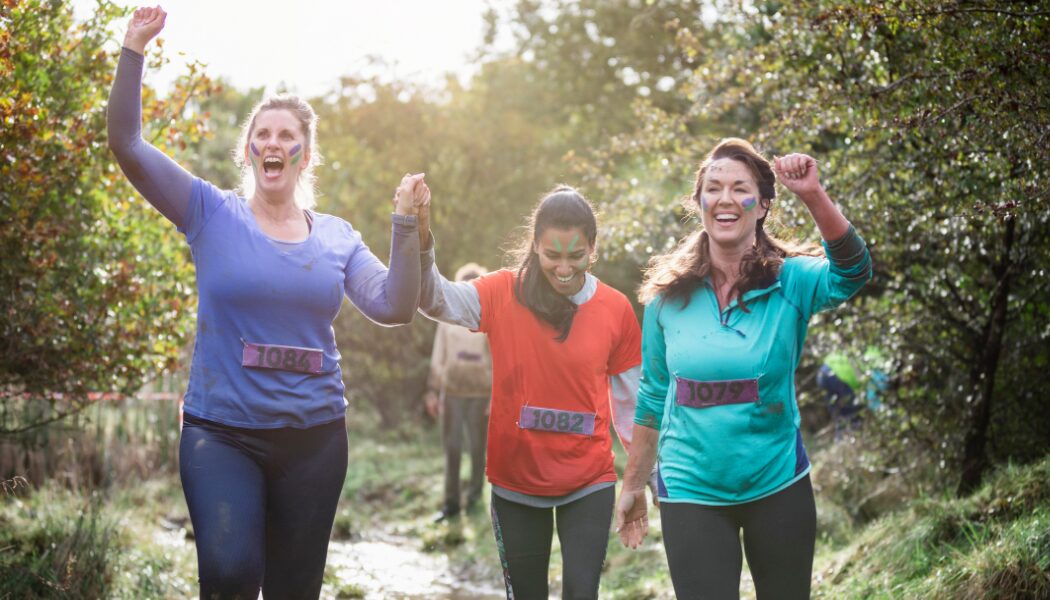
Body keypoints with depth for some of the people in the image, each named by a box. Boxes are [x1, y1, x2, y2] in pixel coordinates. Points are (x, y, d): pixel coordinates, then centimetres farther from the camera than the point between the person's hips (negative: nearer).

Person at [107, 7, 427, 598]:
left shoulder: (336, 236, 7)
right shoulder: (213, 215, 0)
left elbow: (395, 307, -2)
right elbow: (127, 145, -8)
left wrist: (407, 226, -12)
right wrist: (134, 49, -15)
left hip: (314, 434, 3)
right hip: (222, 432, -3)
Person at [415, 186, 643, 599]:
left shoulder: (616, 309, -5)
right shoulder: (504, 294, -7)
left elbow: (630, 402, 4)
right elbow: (436, 299, -21)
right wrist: (419, 243, -39)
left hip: (588, 482, 0)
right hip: (516, 482, 1)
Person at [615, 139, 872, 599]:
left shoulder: (790, 282, -6)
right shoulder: (668, 297, -1)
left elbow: (851, 274, -28)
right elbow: (652, 396, 8)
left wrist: (814, 197, -43)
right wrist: (632, 485, 11)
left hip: (778, 485, 0)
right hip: (691, 493, 0)